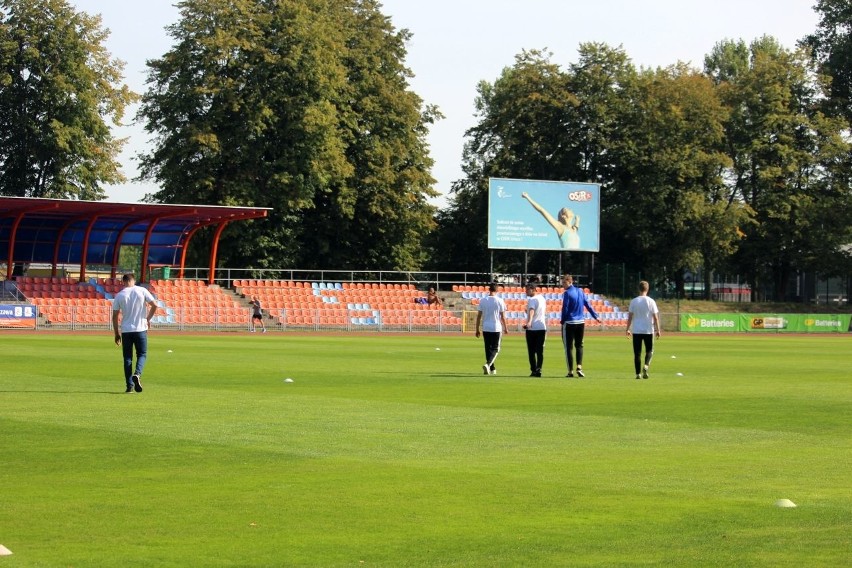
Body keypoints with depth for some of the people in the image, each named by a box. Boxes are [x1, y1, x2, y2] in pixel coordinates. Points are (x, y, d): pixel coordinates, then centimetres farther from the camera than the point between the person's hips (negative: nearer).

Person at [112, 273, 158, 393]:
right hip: (141, 329, -1)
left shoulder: (119, 295, 1)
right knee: (142, 354, 12)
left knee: (127, 357, 9)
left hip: (126, 330, 1)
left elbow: (115, 316, 2)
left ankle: (129, 385, 4)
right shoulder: (142, 291, -1)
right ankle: (137, 374, -16)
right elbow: (154, 305, -4)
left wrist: (117, 333, 10)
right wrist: (148, 319, 10)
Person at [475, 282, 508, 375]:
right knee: (495, 349, 4)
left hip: (485, 328, 2)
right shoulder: (499, 301, -6)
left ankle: (492, 369, 18)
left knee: (488, 349, 13)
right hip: (496, 328, -2)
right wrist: (505, 328, 10)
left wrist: (477, 329, 9)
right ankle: (488, 364, -21)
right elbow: (502, 316, -3)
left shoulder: (482, 300, 1)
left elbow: (479, 316, 2)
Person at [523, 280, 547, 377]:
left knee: (531, 351, 3)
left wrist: (529, 322, -46)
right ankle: (538, 370, -3)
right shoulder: (542, 298, 12)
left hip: (532, 328, -6)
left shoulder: (531, 300, -11)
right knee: (540, 351, 7)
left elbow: (531, 311, -30)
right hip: (542, 327, 6)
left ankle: (534, 371, 1)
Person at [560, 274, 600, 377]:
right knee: (579, 345, 15)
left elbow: (565, 308, -11)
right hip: (581, 322, 5)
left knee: (569, 347, 1)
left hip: (569, 323, -5)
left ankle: (571, 371, 0)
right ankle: (579, 367, -2)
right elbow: (588, 305, 11)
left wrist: (562, 320, 2)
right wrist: (596, 316, 18)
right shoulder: (580, 291, 8)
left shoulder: (567, 293, -10)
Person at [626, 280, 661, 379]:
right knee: (649, 350, 13)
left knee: (637, 353, 6)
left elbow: (630, 316, 1)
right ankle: (646, 366, -13)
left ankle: (638, 373, 2)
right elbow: (655, 317, -3)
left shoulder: (633, 301, 0)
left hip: (636, 331, 1)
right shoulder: (651, 301, -3)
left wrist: (628, 329, 8)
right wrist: (658, 330, 4)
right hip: (648, 330, -1)